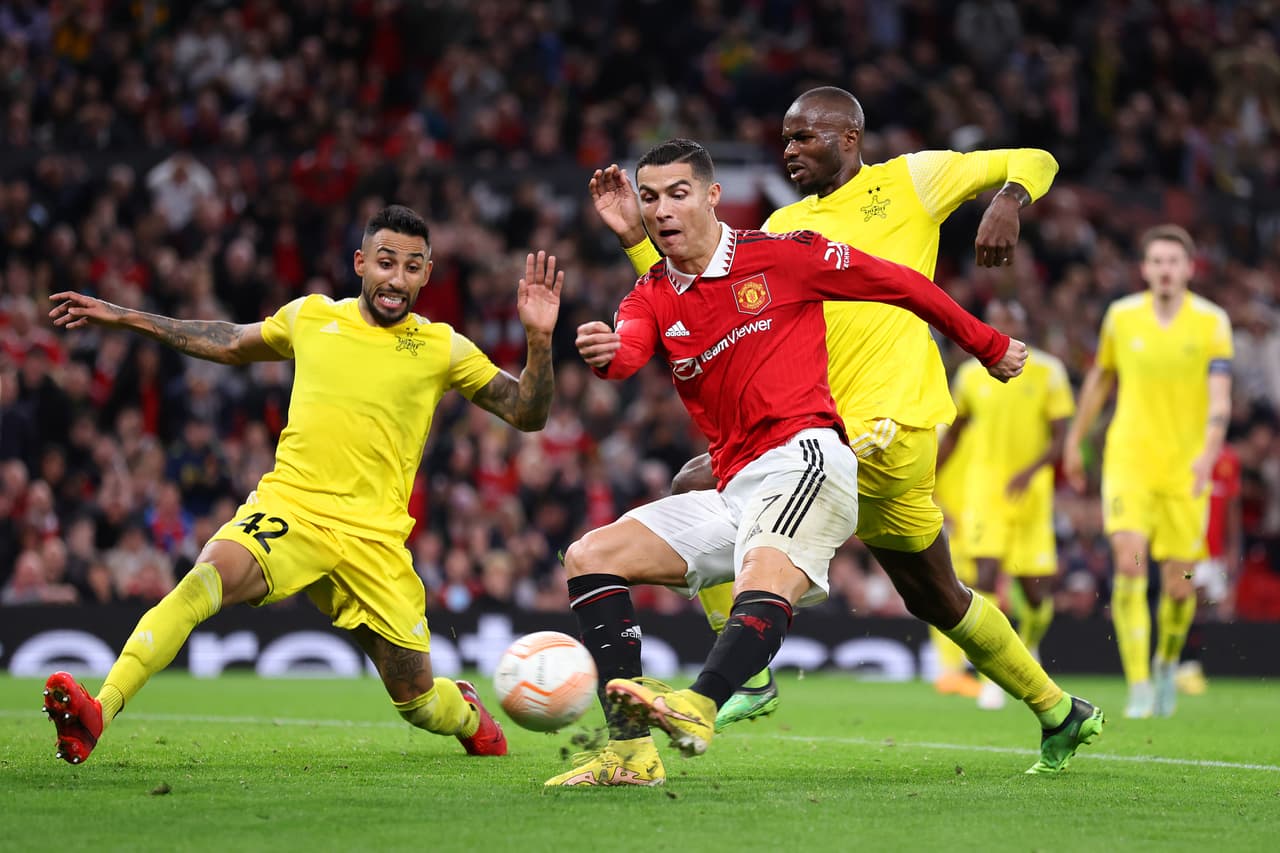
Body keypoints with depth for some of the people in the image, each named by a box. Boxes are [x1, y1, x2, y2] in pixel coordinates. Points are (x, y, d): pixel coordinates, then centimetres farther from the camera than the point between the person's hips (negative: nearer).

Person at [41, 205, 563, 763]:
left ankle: (467, 713, 44)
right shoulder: (311, 318, 9)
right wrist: (123, 318, 25)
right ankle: (95, 713, -42)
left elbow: (526, 414, 5)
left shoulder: (441, 347, 5)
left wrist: (539, 339, -12)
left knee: (416, 698, 5)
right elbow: (230, 344, 26)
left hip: (373, 539, 0)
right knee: (207, 579, -31)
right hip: (288, 507, 0)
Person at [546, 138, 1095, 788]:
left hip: (804, 452, -6)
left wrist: (989, 346, 19)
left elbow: (900, 283, 12)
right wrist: (603, 352, -36)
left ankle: (698, 707, -63)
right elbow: (627, 352, -10)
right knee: (588, 557, -4)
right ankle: (629, 751, -15)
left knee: (765, 570, -36)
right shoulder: (652, 298, 14)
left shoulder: (779, 255, 3)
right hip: (732, 493, 7)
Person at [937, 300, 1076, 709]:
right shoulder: (972, 374, 5)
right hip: (984, 487, 1)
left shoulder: (1047, 372, -2)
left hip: (1031, 490, 0)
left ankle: (1028, 650, 33)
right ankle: (991, 677, -12)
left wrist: (1031, 471, -21)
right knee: (987, 576, -17)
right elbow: (953, 433, 19)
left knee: (1038, 594, 1)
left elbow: (1061, 436, -5)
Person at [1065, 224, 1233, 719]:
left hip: (1185, 469, -1)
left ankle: (1167, 663, 32)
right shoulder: (1121, 316, 4)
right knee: (1129, 563, -18)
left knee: (1179, 584, 1)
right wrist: (1074, 442, 24)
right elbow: (1100, 377, 20)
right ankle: (1139, 687, -17)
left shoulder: (1212, 321, -3)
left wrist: (1209, 451, -28)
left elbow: (1220, 397, -12)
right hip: (1128, 459, 1)